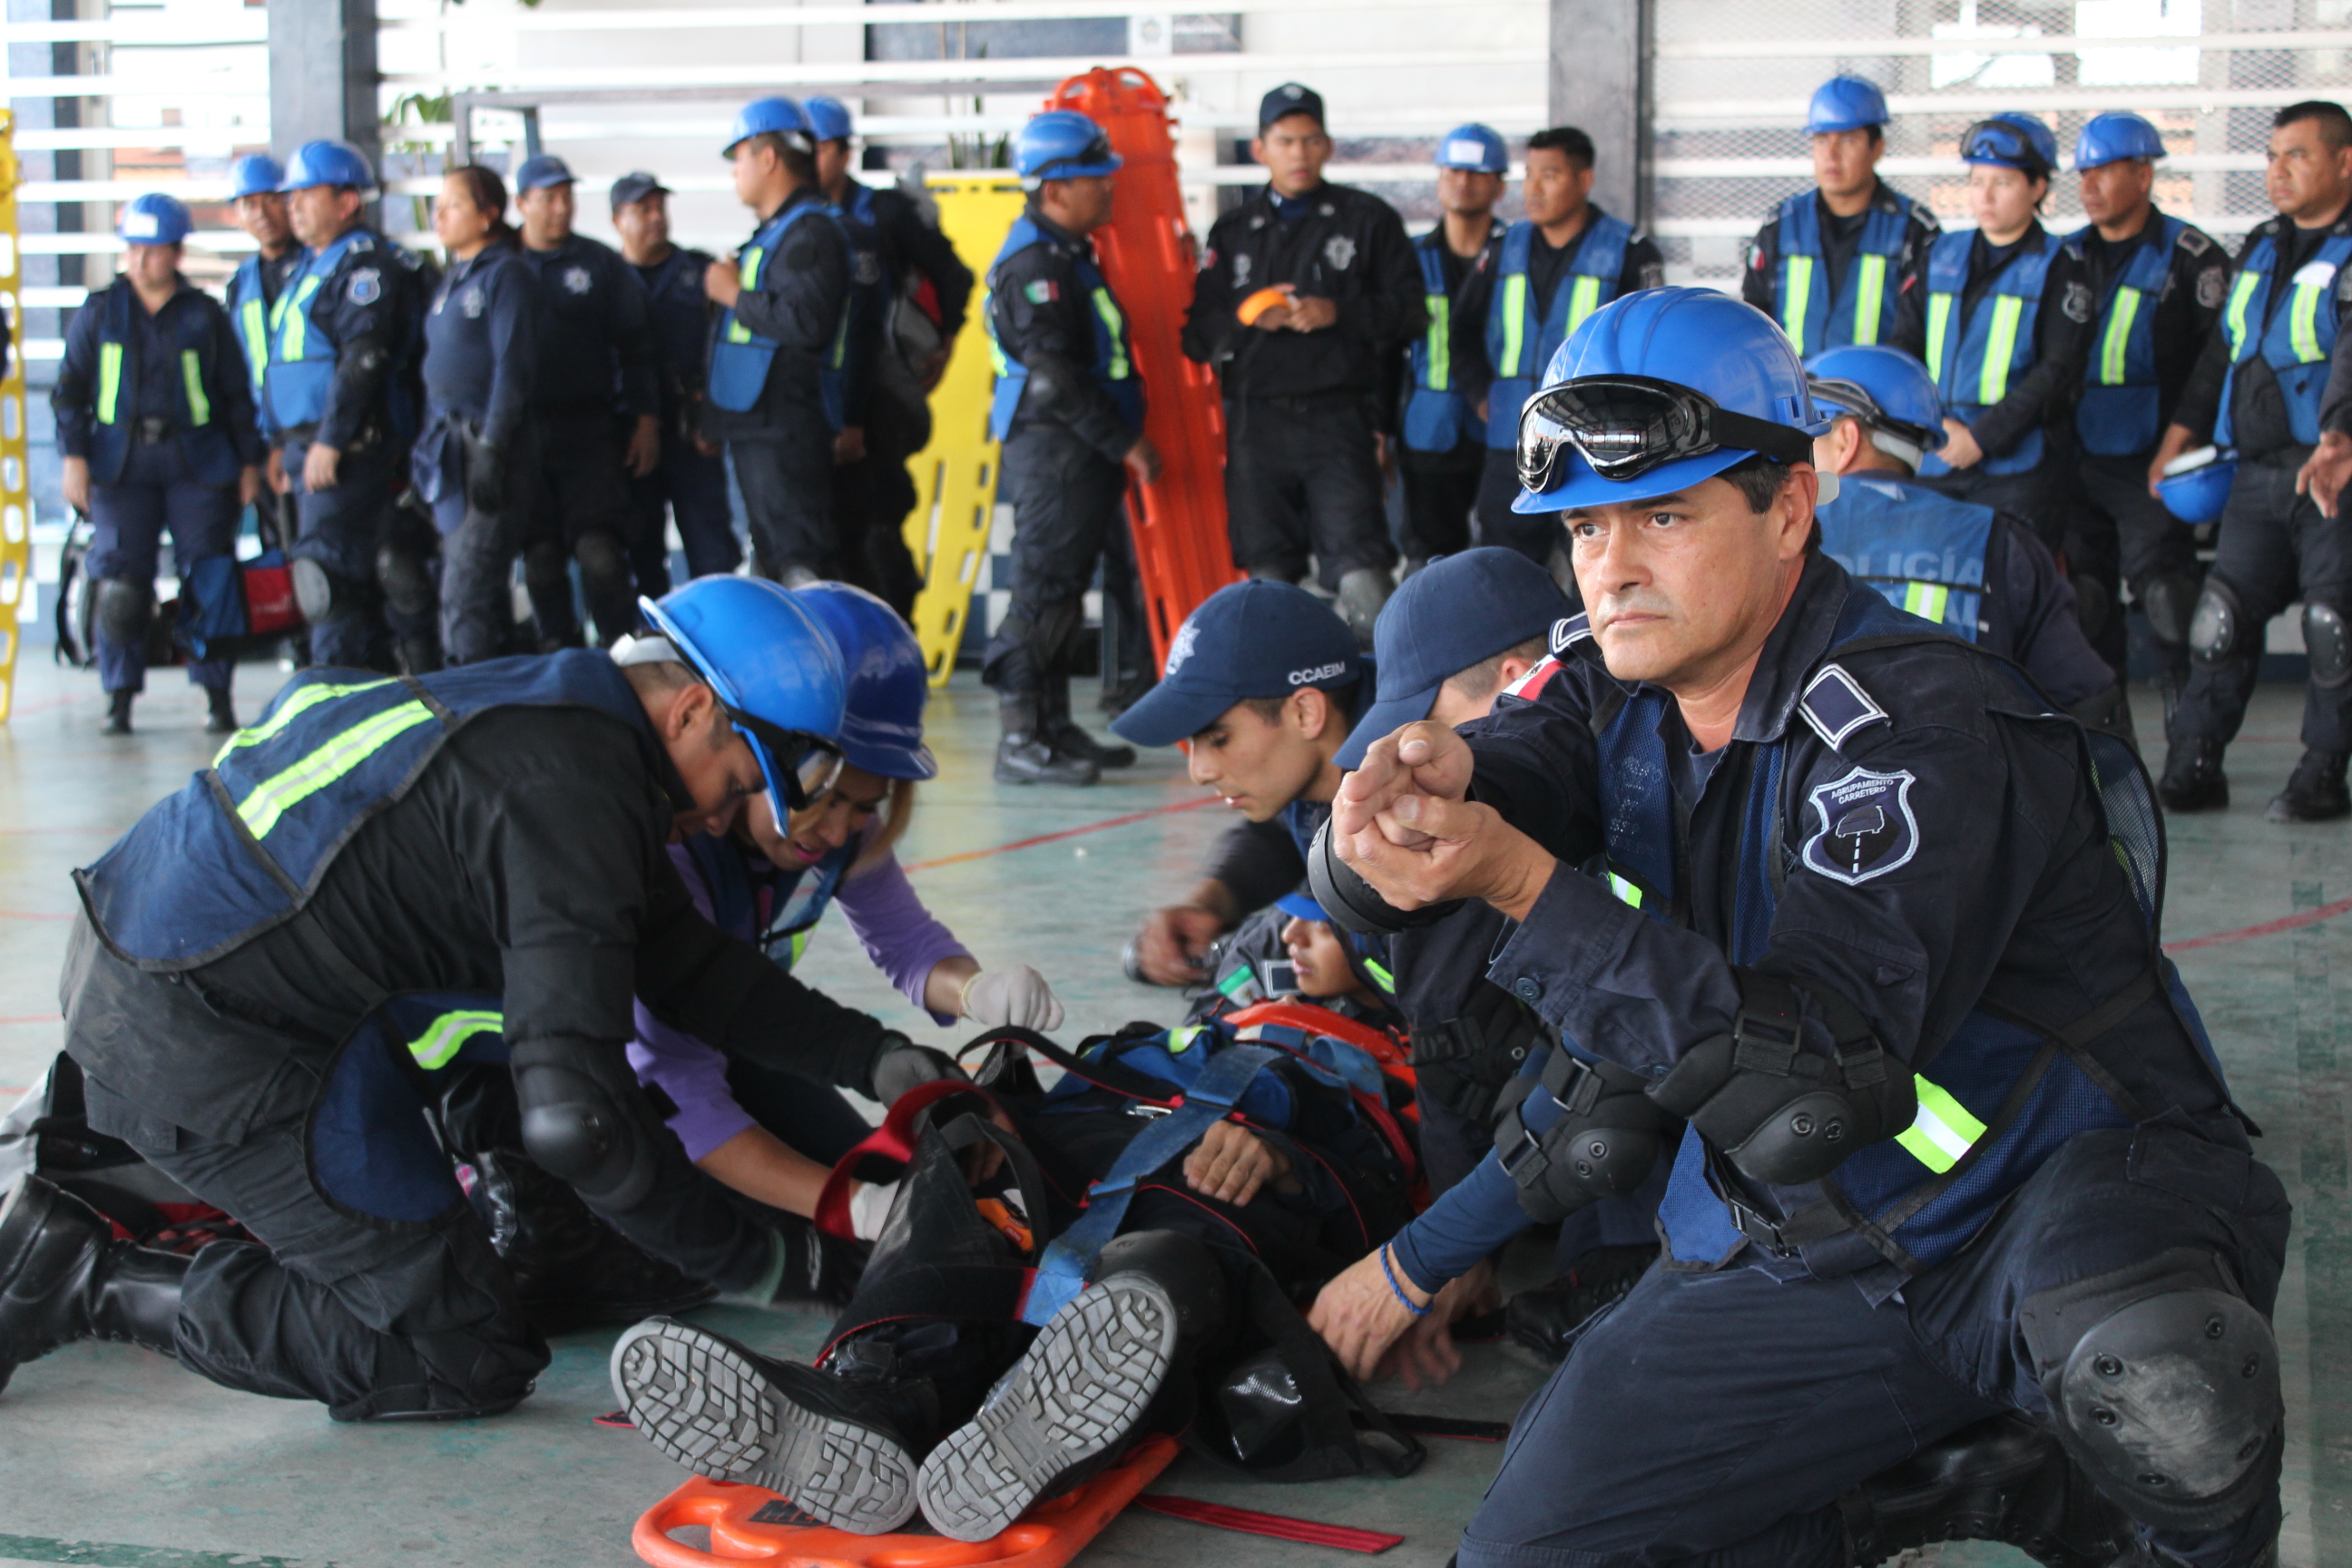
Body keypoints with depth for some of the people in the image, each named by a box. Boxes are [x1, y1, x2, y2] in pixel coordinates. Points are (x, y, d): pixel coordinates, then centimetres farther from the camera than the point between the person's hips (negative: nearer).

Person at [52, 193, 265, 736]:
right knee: (119, 584, -6)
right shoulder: (98, 314, 8)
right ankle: (120, 699, 3)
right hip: (120, 462, 1)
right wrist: (74, 457, 0)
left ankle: (217, 695, 7)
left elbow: (237, 393, 11)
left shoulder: (205, 315, 7)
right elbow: (70, 390, 10)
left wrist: (250, 461, 8)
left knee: (209, 579, -3)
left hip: (197, 462, 0)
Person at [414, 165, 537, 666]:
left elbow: (514, 367, -14)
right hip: (450, 442, 9)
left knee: (468, 586, -12)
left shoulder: (506, 275, -7)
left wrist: (491, 451, -20)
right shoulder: (453, 278, 19)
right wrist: (430, 444, 17)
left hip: (491, 440, -9)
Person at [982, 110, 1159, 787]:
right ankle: (1019, 740, -7)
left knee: (1064, 588, 14)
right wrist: (1125, 442, -16)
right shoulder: (1035, 263, -15)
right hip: (1052, 449, -10)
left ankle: (1054, 725, 21)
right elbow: (1055, 377, -20)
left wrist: (1124, 438, 19)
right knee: (1043, 587, -9)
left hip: (1081, 451, 10)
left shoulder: (1067, 255, 17)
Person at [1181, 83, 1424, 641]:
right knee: (1267, 572, 4)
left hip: (1338, 418, -2)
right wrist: (1246, 317, -7)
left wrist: (1340, 314, -11)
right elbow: (1197, 333, 12)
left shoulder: (1368, 219, 9)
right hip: (1257, 421, 3)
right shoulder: (1233, 232, 16)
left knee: (1360, 564, -13)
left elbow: (1409, 312, 4)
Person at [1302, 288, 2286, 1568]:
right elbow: (1367, 886, -11)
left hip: (2062, 1190, -6)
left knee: (2133, 1378, -39)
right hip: (1795, 1250, 6)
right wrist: (1418, 786, -36)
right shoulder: (1611, 695, 0)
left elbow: (1821, 1078, -31)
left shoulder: (1918, 728, -22)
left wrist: (1524, 883, -38)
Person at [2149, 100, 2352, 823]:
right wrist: (2179, 435, 19)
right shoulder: (2261, 247, 17)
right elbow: (2220, 351, 24)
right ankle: (2192, 768, 9)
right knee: (2220, 620, 3)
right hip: (2258, 476, 6)